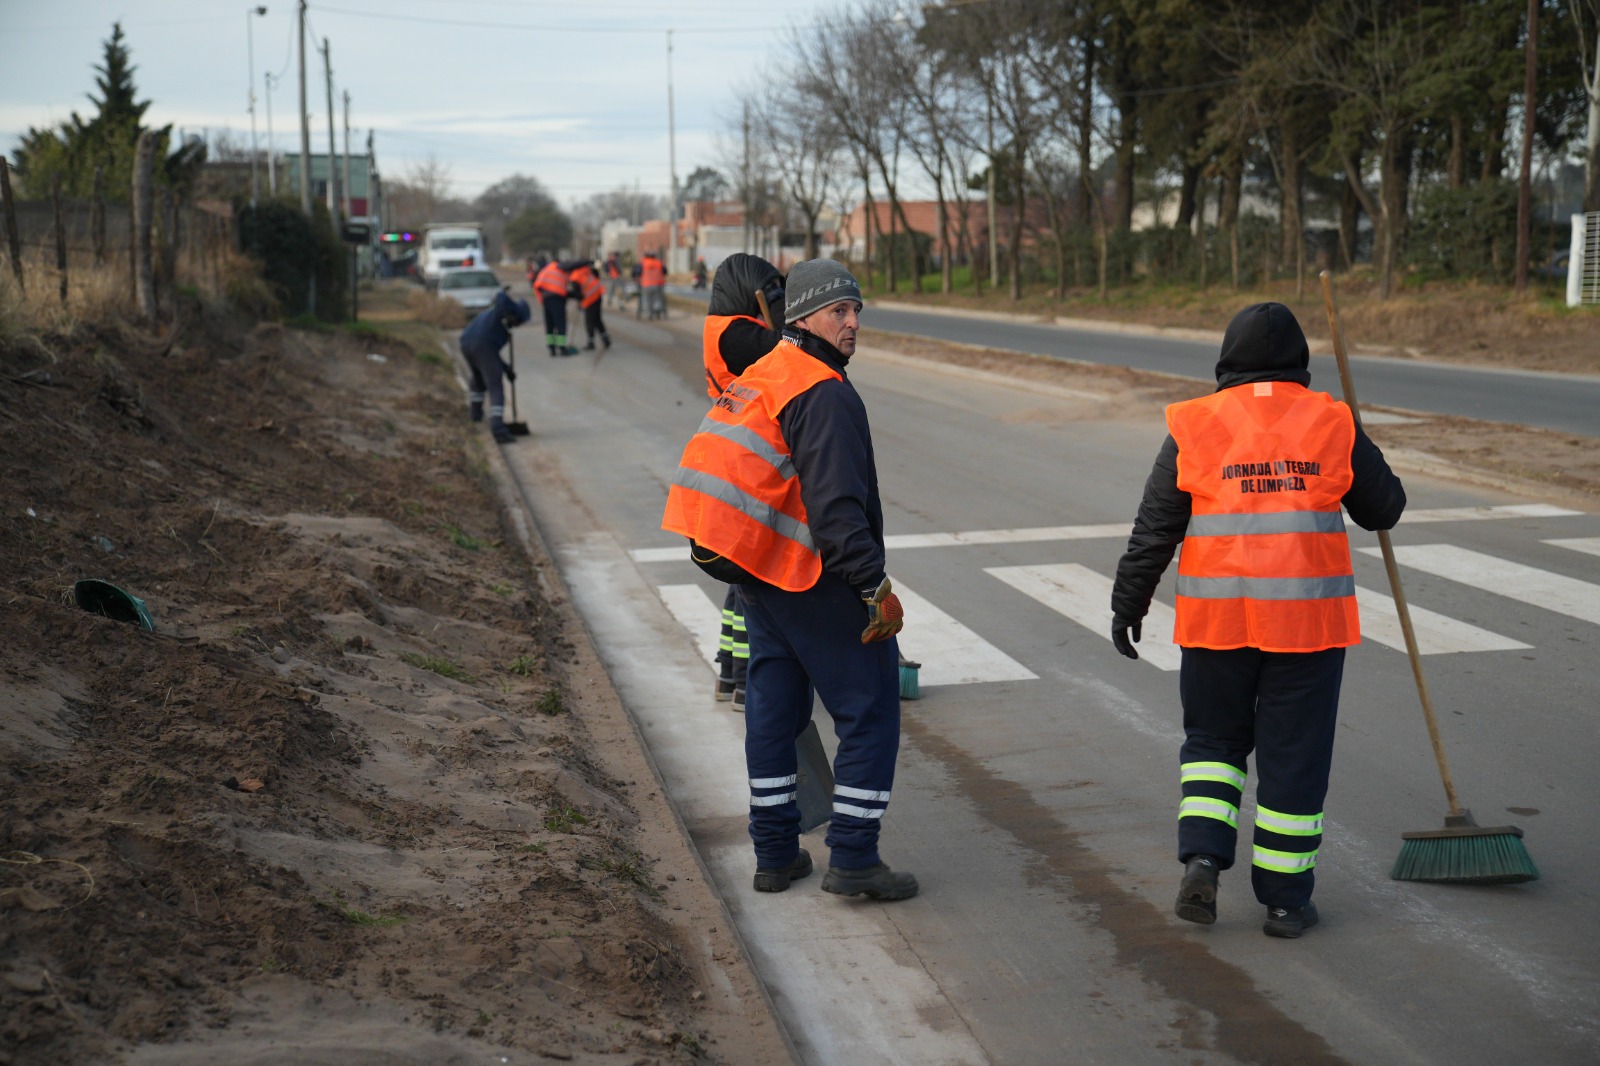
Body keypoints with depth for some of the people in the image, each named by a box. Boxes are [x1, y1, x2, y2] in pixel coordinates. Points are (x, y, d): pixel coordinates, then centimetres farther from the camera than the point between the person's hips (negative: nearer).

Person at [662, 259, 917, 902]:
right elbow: (836, 504, -25)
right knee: (870, 708, 0)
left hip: (756, 572, 9)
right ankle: (852, 858, 0)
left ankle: (775, 854, 23)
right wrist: (876, 587, -24)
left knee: (774, 708, 16)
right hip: (816, 581, -9)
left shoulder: (762, 378, 12)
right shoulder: (825, 395, -18)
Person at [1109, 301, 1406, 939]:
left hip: (1218, 619, 0)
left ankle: (1202, 857, 0)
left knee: (1212, 739, 18)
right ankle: (1285, 899, 14)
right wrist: (1357, 459, 29)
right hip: (1307, 619, 0)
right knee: (1294, 755, 8)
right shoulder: (1332, 424, 1)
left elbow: (1154, 529, 0)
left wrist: (1128, 605, 9)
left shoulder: (1195, 427, 0)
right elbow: (1384, 509, 10)